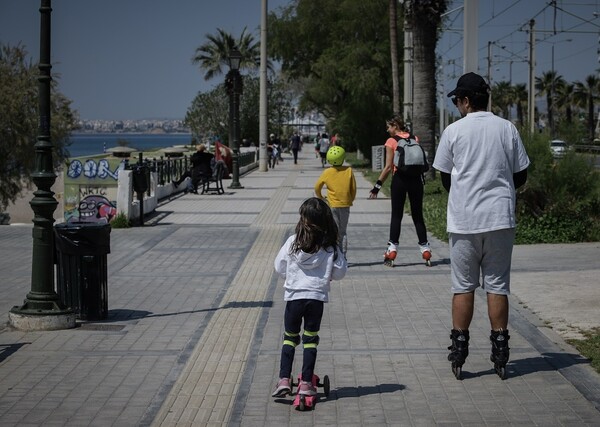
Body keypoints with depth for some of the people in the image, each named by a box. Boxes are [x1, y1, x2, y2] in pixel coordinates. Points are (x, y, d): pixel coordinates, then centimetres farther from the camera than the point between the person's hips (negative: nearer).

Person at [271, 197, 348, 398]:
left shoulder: (293, 242, -5)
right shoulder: (330, 247, -6)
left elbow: (279, 267, 3)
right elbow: (339, 273, -1)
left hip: (294, 295, 0)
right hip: (317, 297, 0)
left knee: (290, 337, 13)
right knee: (310, 339, 10)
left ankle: (284, 379, 4)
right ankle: (306, 383, 10)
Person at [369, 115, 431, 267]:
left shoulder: (391, 141, -4)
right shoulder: (414, 139, 9)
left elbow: (388, 166, -9)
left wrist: (378, 185, -6)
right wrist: (420, 178, 15)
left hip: (399, 178, -3)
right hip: (415, 178, 3)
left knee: (396, 216, 3)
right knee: (417, 215, 11)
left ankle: (392, 249, -1)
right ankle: (425, 248, 10)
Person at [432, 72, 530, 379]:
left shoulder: (454, 131, -4)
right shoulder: (507, 129, 2)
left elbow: (445, 178, 3)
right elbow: (521, 176, 7)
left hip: (464, 220, -1)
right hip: (500, 219, 2)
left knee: (463, 286, 7)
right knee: (498, 285, 6)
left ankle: (459, 349, 9)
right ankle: (500, 351, 7)